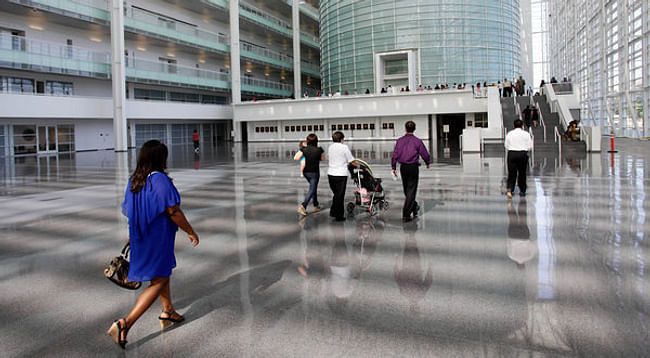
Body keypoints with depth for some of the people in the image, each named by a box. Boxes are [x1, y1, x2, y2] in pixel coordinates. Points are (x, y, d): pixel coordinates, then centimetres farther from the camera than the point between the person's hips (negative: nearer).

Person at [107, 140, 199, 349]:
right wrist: (191, 232, -11)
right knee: (158, 282, 1)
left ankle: (168, 312, 40)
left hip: (141, 238, 9)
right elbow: (173, 212, -22)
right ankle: (125, 324, -4)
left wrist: (132, 236, 23)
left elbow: (129, 211, 11)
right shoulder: (160, 180, -22)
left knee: (163, 272, 25)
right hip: (158, 240, -9)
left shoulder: (134, 181, 3)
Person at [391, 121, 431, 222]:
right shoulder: (417, 141, -8)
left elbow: (395, 155, 1)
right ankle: (406, 215, -7)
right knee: (411, 190, -1)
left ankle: (414, 208, 38)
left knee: (406, 189, 19)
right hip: (413, 167, -4)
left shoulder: (399, 141, 1)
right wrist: (428, 163, 16)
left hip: (403, 167, 4)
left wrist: (393, 167, 9)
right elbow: (425, 154, -3)